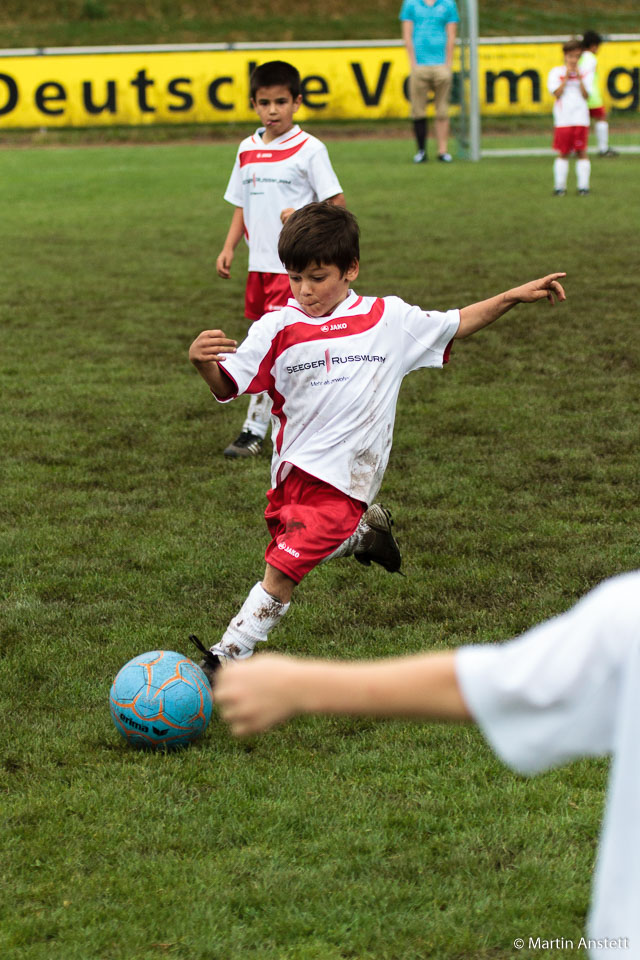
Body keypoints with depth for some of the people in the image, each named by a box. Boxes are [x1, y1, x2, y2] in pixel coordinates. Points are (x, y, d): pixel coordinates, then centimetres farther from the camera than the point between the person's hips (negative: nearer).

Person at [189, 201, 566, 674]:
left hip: (344, 477, -3)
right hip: (293, 470, 3)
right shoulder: (278, 329, -2)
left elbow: (454, 325, 17)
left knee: (283, 568, -11)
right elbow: (227, 386, -6)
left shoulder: (390, 320, 1)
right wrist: (202, 361, -28)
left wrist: (514, 296, 12)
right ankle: (363, 531, 44)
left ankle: (229, 657, -3)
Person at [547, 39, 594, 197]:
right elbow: (557, 94, -5)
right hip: (562, 120, -1)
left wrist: (579, 78, -9)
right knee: (563, 154, 1)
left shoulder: (584, 73, 9)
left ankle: (583, 186, 3)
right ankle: (559, 186, 7)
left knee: (581, 153, 0)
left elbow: (586, 95, -1)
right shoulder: (556, 72, 5)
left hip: (581, 119, 1)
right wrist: (566, 77, -9)